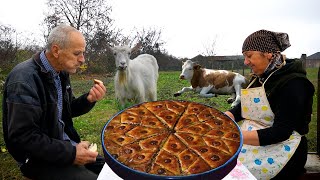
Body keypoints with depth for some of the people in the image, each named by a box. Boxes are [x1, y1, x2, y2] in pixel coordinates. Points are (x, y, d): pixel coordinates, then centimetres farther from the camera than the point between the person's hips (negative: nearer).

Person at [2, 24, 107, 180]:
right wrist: (70, 154, -25)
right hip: (38, 157, -8)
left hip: (64, 142, 8)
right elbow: (22, 137, -26)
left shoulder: (60, 72, 4)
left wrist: (89, 99, -8)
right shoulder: (24, 79, -23)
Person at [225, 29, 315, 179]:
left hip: (279, 150, -7)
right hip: (250, 138, 7)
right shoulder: (259, 77, 11)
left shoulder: (293, 83, -14)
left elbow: (280, 132, -20)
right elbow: (242, 108, 11)